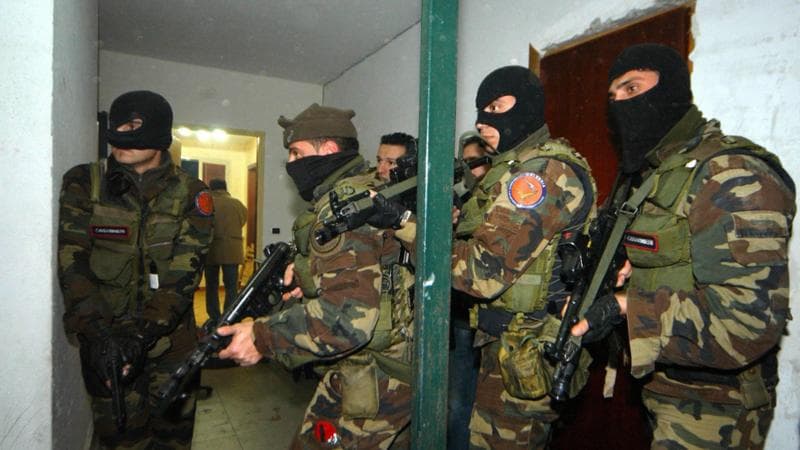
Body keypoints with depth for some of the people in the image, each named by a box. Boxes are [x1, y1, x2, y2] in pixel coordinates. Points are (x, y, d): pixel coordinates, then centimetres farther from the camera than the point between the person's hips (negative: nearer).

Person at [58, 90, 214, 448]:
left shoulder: (191, 194, -7)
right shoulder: (83, 183, -3)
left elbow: (184, 273, -13)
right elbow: (71, 261, -10)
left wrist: (140, 335, -23)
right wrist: (97, 333, -21)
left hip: (171, 338, 0)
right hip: (103, 337, 1)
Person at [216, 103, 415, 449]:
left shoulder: (343, 204, -22)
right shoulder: (368, 189, 9)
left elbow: (349, 315, -33)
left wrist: (263, 337, -23)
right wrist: (305, 272, 5)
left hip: (373, 380, -9)